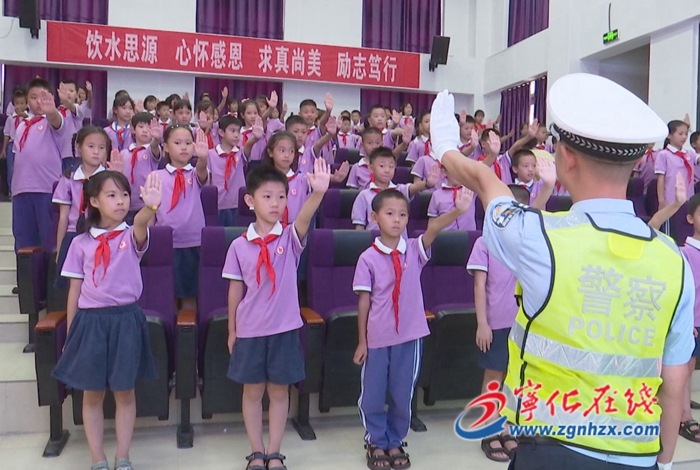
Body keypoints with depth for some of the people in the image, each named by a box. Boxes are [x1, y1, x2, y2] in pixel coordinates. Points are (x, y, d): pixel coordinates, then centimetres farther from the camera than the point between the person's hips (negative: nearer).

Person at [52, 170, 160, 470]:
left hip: (126, 320, -1)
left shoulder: (131, 237, -2)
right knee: (92, 395, 10)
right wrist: (70, 334, 7)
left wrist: (151, 207, -51)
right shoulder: (81, 243, 2)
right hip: (90, 321, 1)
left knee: (124, 392, 9)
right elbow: (74, 290, 6)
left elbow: (141, 223, -27)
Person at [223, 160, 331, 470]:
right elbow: (235, 289, 3)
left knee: (279, 390, 11)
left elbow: (305, 217, -28)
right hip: (250, 329, 1)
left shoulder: (290, 238, -6)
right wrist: (232, 331, 7)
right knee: (252, 390, 12)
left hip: (284, 328, 0)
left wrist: (318, 192, -48)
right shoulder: (239, 245, -3)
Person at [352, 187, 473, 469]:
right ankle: (376, 442, 32)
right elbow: (364, 300, -2)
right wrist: (361, 341, -1)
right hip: (377, 337, -1)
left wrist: (457, 211, -40)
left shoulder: (414, 250, -2)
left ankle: (395, 442, 34)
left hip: (409, 335, 1)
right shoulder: (368, 258, -5)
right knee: (372, 394, 10)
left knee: (403, 395, 13)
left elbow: (434, 229, -22)